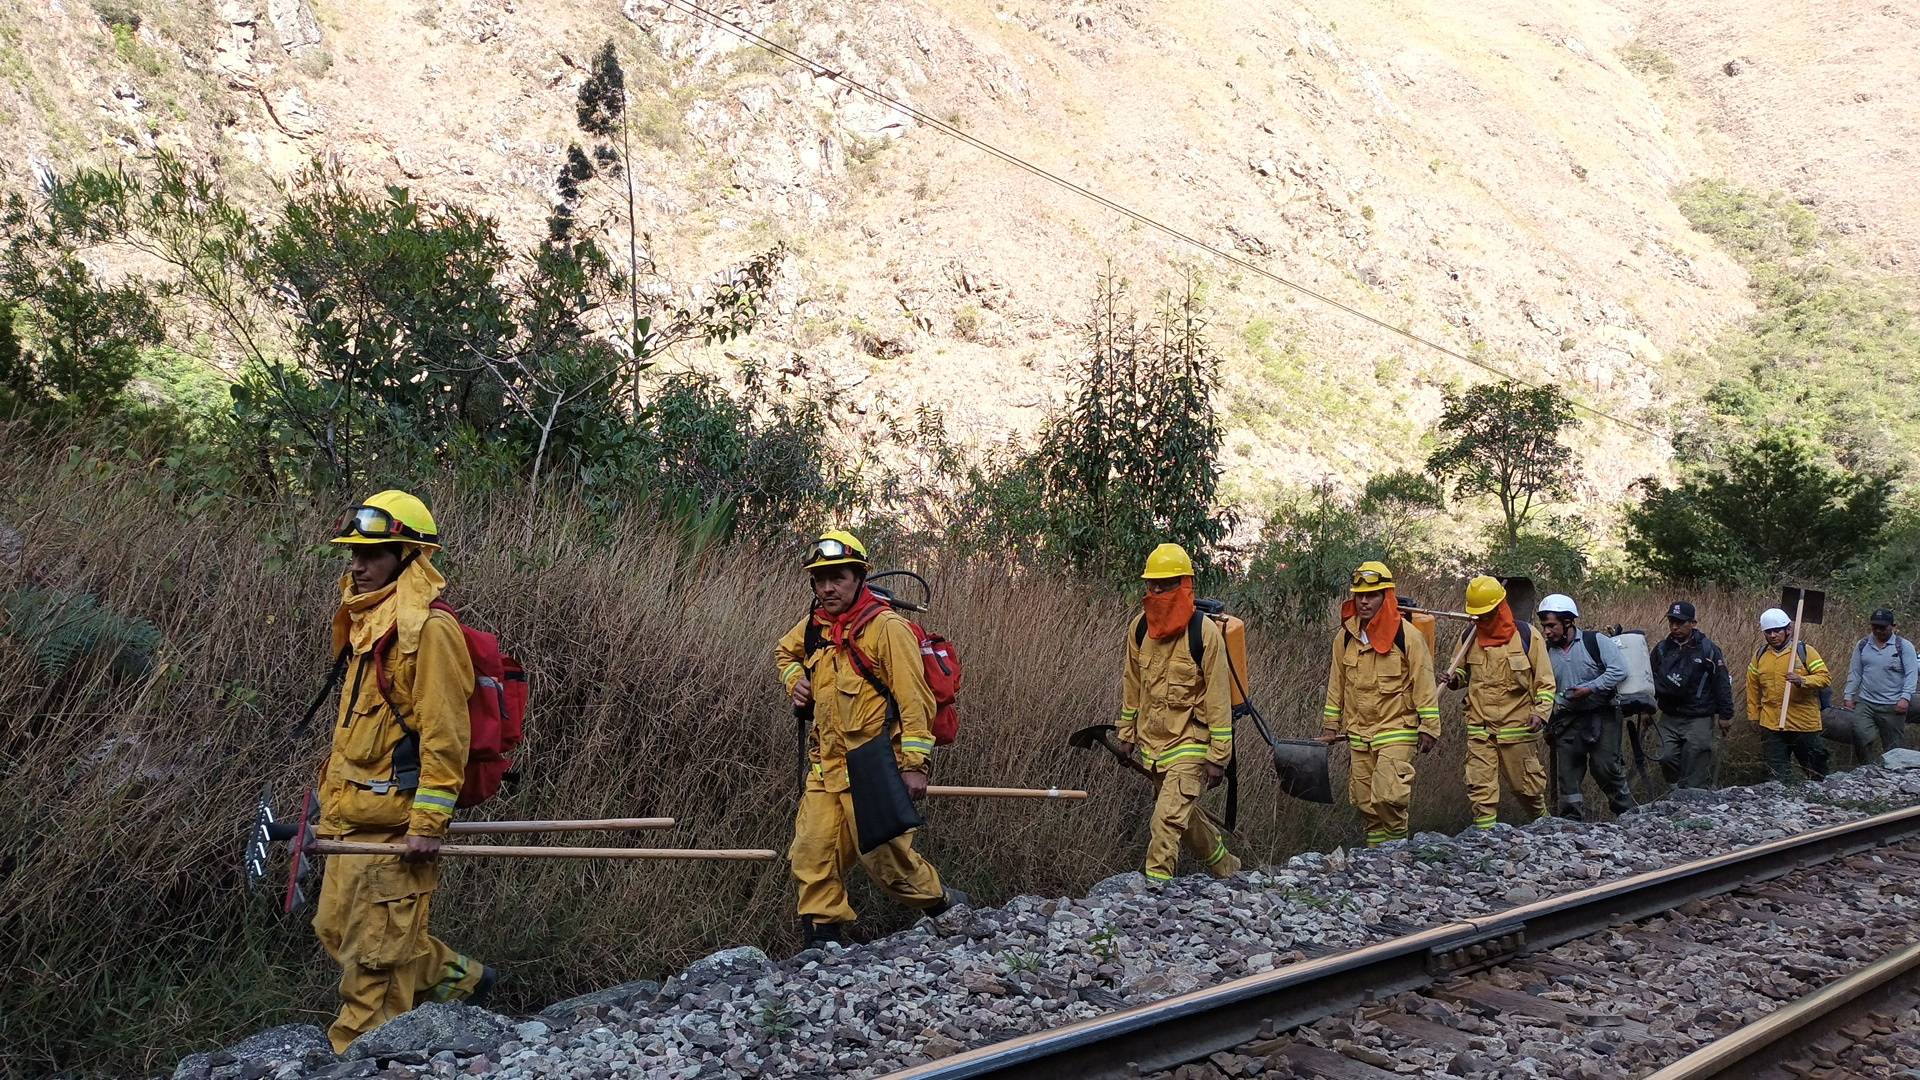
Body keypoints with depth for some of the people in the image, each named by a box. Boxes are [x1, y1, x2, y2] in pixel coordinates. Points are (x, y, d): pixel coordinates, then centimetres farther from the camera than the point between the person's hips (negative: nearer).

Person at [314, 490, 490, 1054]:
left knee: (375, 951, 1)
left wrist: (427, 823, -20)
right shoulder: (367, 619, 13)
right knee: (337, 929, 18)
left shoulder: (428, 628, -17)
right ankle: (457, 976, 32)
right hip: (348, 815, 10)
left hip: (392, 823, -10)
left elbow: (444, 736, -19)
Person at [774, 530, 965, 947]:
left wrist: (914, 763, -18)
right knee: (811, 860, 1)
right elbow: (784, 651, 35)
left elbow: (914, 698, -14)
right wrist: (794, 679, 13)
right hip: (826, 769, 7)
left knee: (888, 861, 0)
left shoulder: (886, 627, -11)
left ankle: (947, 906, 26)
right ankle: (823, 941, 12)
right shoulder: (814, 627, 10)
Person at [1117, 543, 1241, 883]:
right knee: (1184, 813, 18)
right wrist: (1127, 733, 17)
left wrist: (1218, 757, -13)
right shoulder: (1139, 628, 2)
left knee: (1168, 818, -17)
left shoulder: (1204, 632, -15)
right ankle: (1226, 868, 39)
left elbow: (1218, 698, -13)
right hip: (1152, 741, 7)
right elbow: (1132, 684, 15)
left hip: (1190, 744, -7)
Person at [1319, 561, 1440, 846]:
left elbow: (1424, 684, -7)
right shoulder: (1345, 637, 6)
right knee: (1365, 802, 9)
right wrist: (1330, 724, 14)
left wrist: (1429, 728, -9)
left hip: (1396, 732, -5)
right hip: (1359, 734, 5)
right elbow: (1336, 683, 14)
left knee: (1388, 796, -17)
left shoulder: (1407, 635, -9)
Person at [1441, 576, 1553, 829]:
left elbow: (1545, 681, 0)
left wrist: (1541, 712, -14)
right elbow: (1464, 670, 23)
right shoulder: (1469, 637, 6)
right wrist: (1456, 679, -1)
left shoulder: (1526, 636, -4)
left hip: (1517, 727, -2)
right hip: (1479, 729, 3)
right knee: (1480, 787, -5)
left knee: (1527, 785, 10)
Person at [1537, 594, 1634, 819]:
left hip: (1602, 716, -5)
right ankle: (1571, 820, 12)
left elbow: (1619, 671, -14)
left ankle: (1629, 813, 7)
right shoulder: (1547, 652, 8)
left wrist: (1589, 688, -18)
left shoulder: (1596, 642, -6)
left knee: (1605, 766, -10)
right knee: (1567, 773, 3)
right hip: (1568, 721, 5)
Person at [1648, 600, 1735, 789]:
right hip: (1669, 718, 4)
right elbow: (1650, 680, 16)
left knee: (1695, 774, -4)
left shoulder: (1708, 649, -4)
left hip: (1699, 720, -4)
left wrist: (1725, 715, -2)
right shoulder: (1662, 648, 6)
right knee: (1667, 759, -6)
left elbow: (1722, 685, -2)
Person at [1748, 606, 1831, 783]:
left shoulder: (1805, 651, -3)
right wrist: (1754, 716, 12)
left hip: (1805, 724, -3)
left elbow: (1824, 677, -8)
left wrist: (1802, 681, -25)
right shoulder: (1760, 656, 8)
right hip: (1771, 726, 3)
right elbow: (1753, 689, 13)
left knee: (1817, 772, 10)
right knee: (1778, 777, 6)